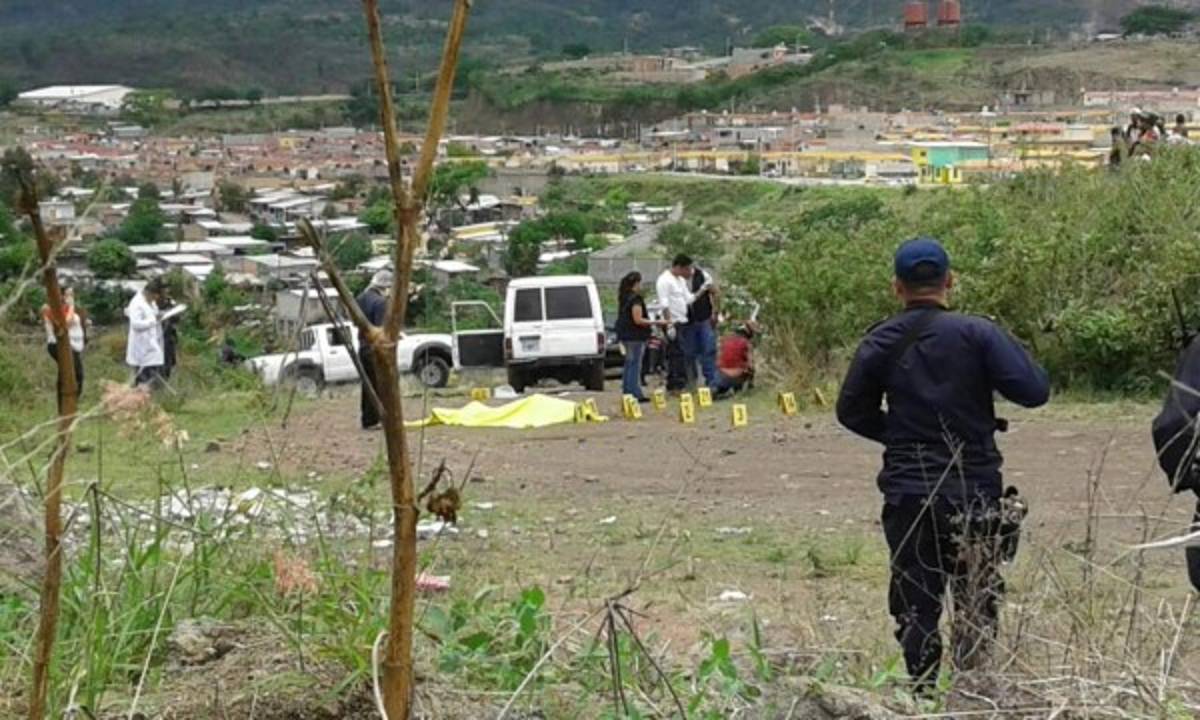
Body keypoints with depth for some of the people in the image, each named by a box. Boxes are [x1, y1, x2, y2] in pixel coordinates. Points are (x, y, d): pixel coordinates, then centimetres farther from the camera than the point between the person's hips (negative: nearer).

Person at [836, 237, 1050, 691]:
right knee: (977, 604, 11)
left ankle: (923, 693, 9)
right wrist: (1008, 349, 3)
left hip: (908, 496, 2)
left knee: (915, 605, 10)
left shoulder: (880, 343, -1)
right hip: (974, 494, -2)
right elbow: (1034, 391, -14)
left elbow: (852, 411, 6)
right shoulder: (975, 334, -11)